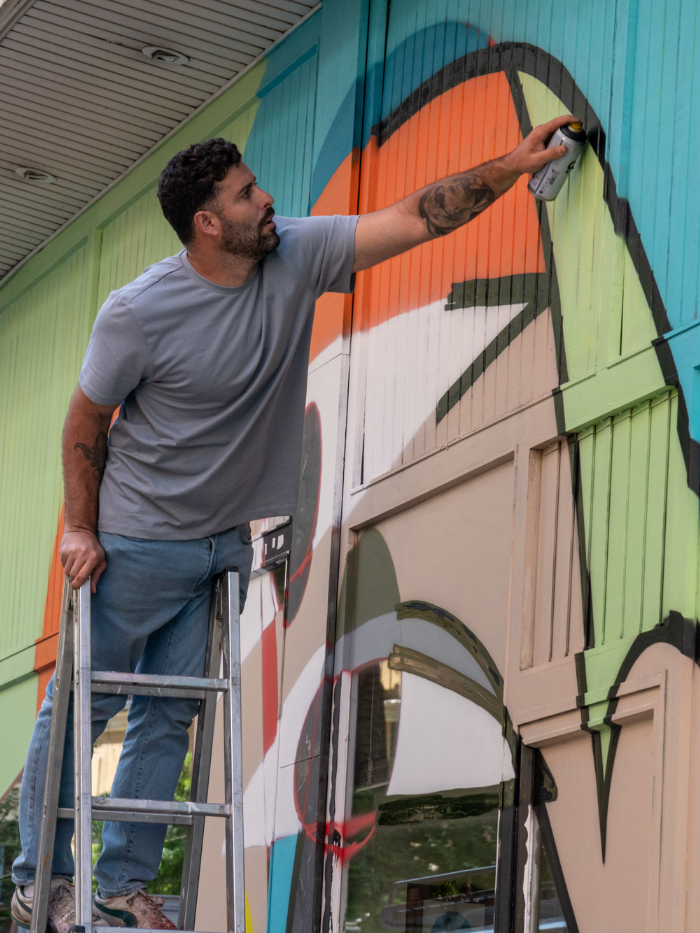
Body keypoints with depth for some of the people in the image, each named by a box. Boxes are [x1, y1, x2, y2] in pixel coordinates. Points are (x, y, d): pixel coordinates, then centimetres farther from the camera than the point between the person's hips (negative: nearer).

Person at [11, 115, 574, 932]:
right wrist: (80, 529, -8)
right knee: (79, 710, 2)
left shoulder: (296, 257, -6)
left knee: (168, 719, 8)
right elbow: (86, 420, -6)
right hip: (138, 545, -5)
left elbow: (414, 219, -6)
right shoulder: (139, 313, -18)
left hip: (224, 544, 5)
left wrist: (513, 165, -11)